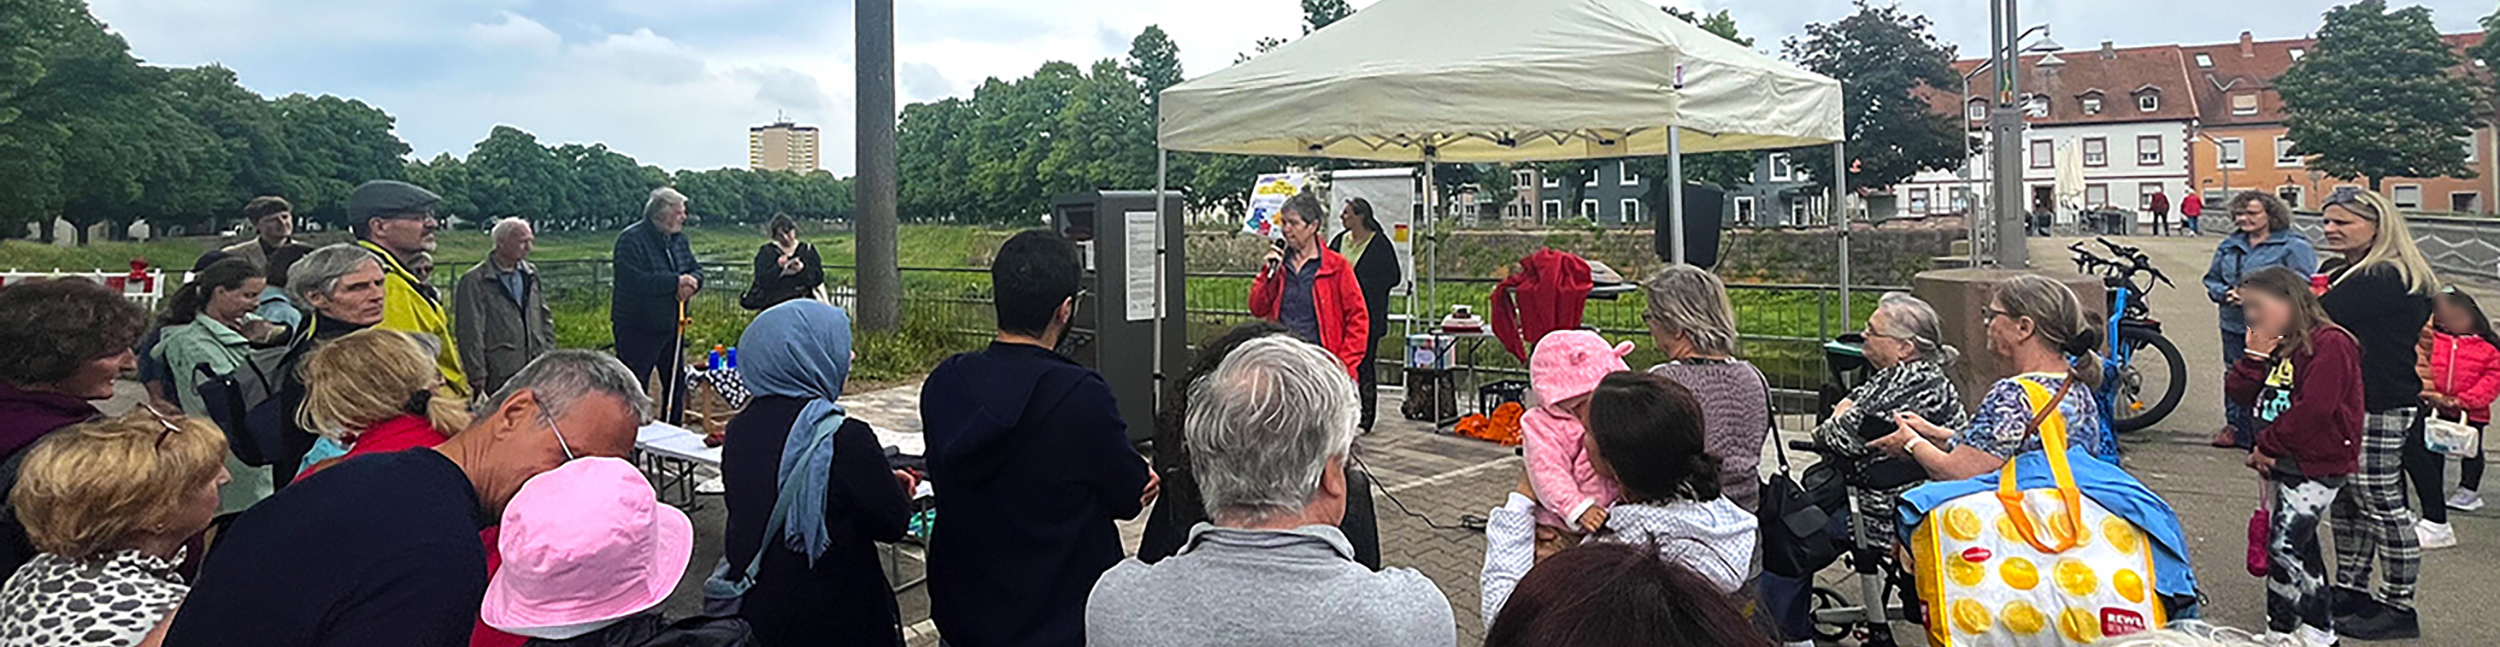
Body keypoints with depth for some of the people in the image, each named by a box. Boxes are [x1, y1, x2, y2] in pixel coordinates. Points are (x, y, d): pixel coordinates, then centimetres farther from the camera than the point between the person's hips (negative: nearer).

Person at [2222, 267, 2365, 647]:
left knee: (2283, 547, -12)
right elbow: (2239, 393, 8)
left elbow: (2313, 408, -22)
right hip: (2283, 465, 9)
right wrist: (2255, 355, -6)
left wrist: (2269, 447, -15)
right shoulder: (2276, 346, 13)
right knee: (2300, 548, 17)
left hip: (2317, 466, -9)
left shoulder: (2330, 344, -14)